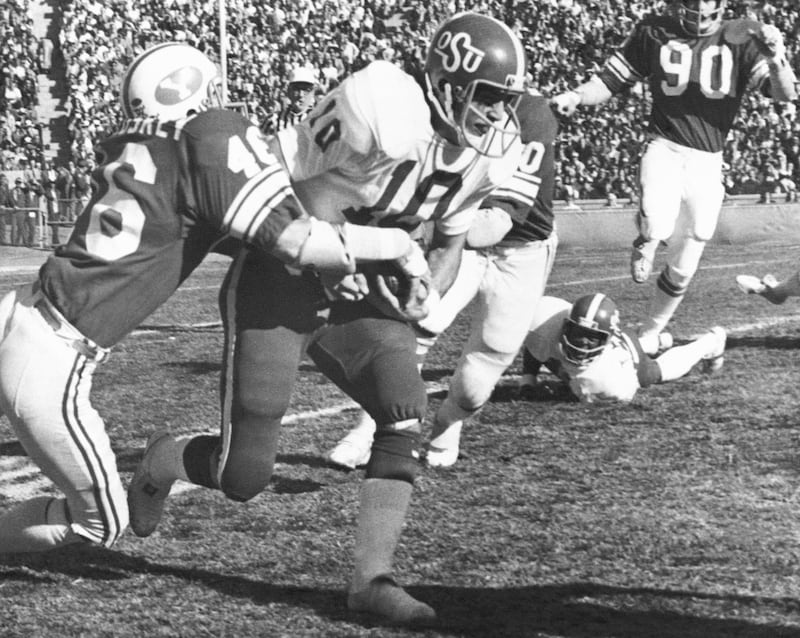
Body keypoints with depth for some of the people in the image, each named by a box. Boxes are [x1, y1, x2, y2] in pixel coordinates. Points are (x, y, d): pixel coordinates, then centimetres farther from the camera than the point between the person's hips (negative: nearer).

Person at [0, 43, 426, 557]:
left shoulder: (133, 152, 10)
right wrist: (397, 244, -1)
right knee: (100, 522, 13)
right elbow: (296, 240, -15)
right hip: (49, 363, -7)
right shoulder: (213, 139, -11)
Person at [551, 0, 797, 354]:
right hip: (664, 149, -1)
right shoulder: (654, 33, 0)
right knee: (658, 225, -33)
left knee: (682, 268, 9)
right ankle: (645, 240, 2)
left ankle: (650, 332, 32)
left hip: (707, 163, 1)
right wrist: (575, 97, -11)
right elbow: (611, 80, 8)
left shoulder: (741, 39, -2)